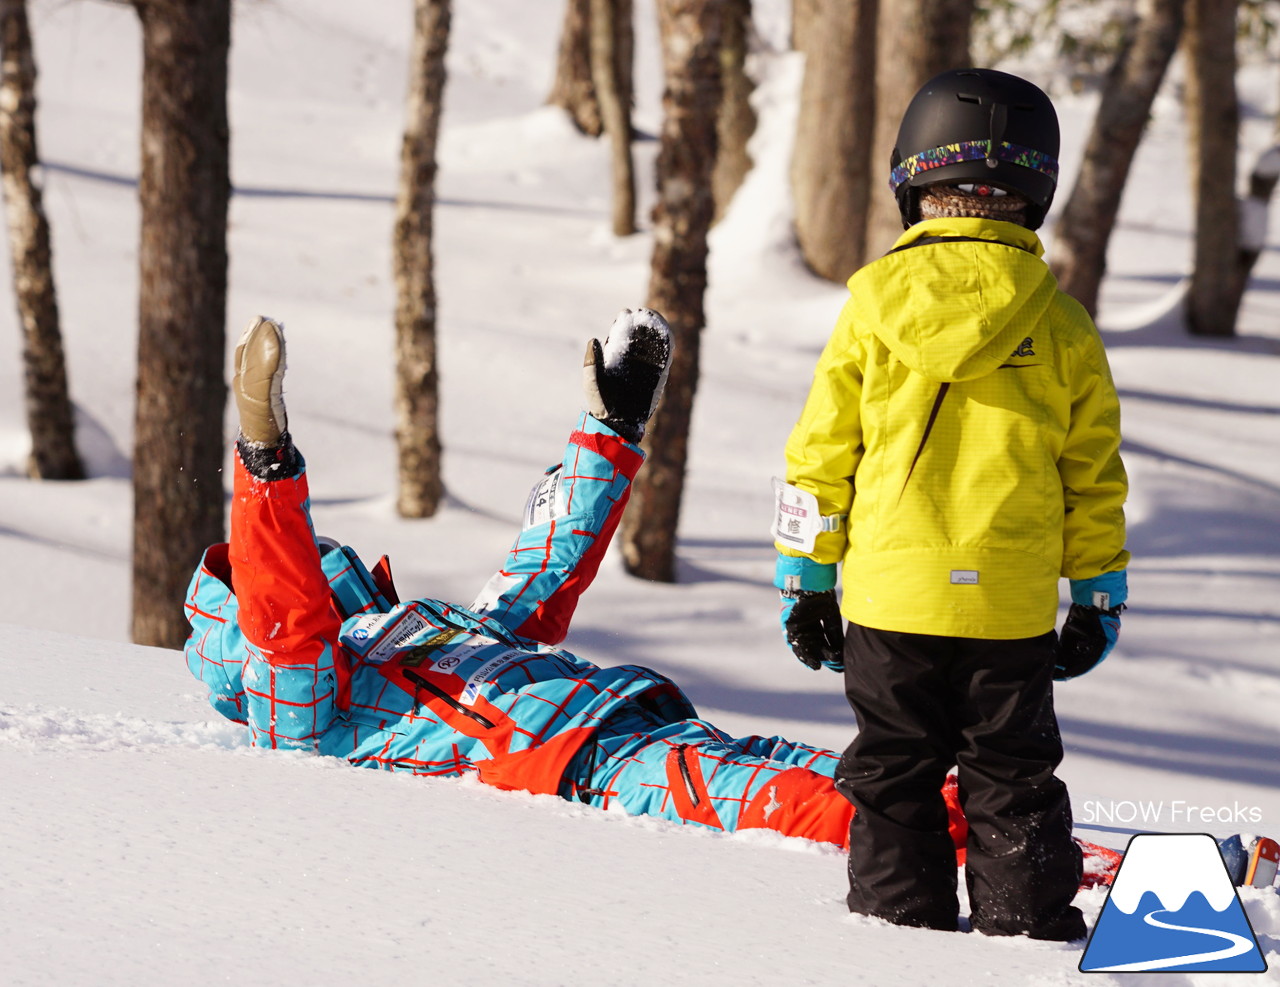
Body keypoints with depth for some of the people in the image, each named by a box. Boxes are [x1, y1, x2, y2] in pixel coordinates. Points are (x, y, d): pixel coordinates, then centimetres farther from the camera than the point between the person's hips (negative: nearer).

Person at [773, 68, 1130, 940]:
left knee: (892, 776, 10)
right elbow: (1094, 477, 4)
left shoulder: (874, 303, -2)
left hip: (890, 591, 0)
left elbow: (819, 453, 1)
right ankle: (1028, 924, 10)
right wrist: (1099, 597, 14)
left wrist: (805, 578, 10)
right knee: (1012, 779, 11)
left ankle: (900, 919, 9)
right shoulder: (1061, 328, -1)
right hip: (1013, 605, 0)